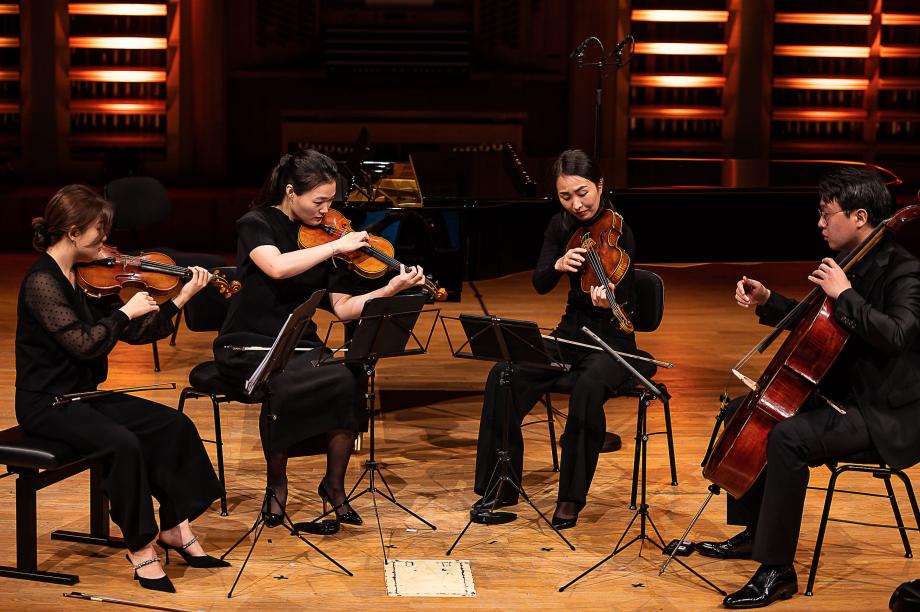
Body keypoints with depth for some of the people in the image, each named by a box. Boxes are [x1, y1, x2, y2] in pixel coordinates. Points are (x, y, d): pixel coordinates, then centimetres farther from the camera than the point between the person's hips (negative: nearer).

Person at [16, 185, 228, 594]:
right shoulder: (42, 282, -18)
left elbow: (132, 332, 8)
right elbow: (84, 344, -26)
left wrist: (181, 299, 2)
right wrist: (126, 311, -15)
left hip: (84, 394, 9)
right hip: (46, 403, -9)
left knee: (174, 425, -5)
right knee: (123, 443, -31)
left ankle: (174, 526, 5)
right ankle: (140, 548, -15)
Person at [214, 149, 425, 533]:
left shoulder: (324, 236, 8)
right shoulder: (255, 225, -6)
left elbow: (342, 308, 1)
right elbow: (277, 267, -29)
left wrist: (390, 290, -12)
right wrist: (336, 247, -23)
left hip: (300, 347, 4)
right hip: (249, 347, -4)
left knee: (351, 382, -27)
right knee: (284, 389, -37)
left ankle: (334, 485, -7)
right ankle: (277, 487, -11)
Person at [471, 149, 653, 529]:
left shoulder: (618, 232, -15)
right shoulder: (561, 226, 2)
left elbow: (625, 306, -22)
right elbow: (540, 285, -5)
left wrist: (609, 301, -46)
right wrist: (558, 265, -27)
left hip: (611, 340, -5)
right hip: (571, 332, 5)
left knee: (589, 386, -37)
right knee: (504, 376, -20)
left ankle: (572, 498, -22)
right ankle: (500, 487, -9)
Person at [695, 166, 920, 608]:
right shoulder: (848, 263, 9)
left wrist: (845, 294, -29)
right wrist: (767, 301, 10)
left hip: (884, 414, -10)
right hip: (840, 390, 10)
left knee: (788, 437, -32)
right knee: (742, 409, 13)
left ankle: (777, 571, -23)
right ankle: (753, 533, 23)